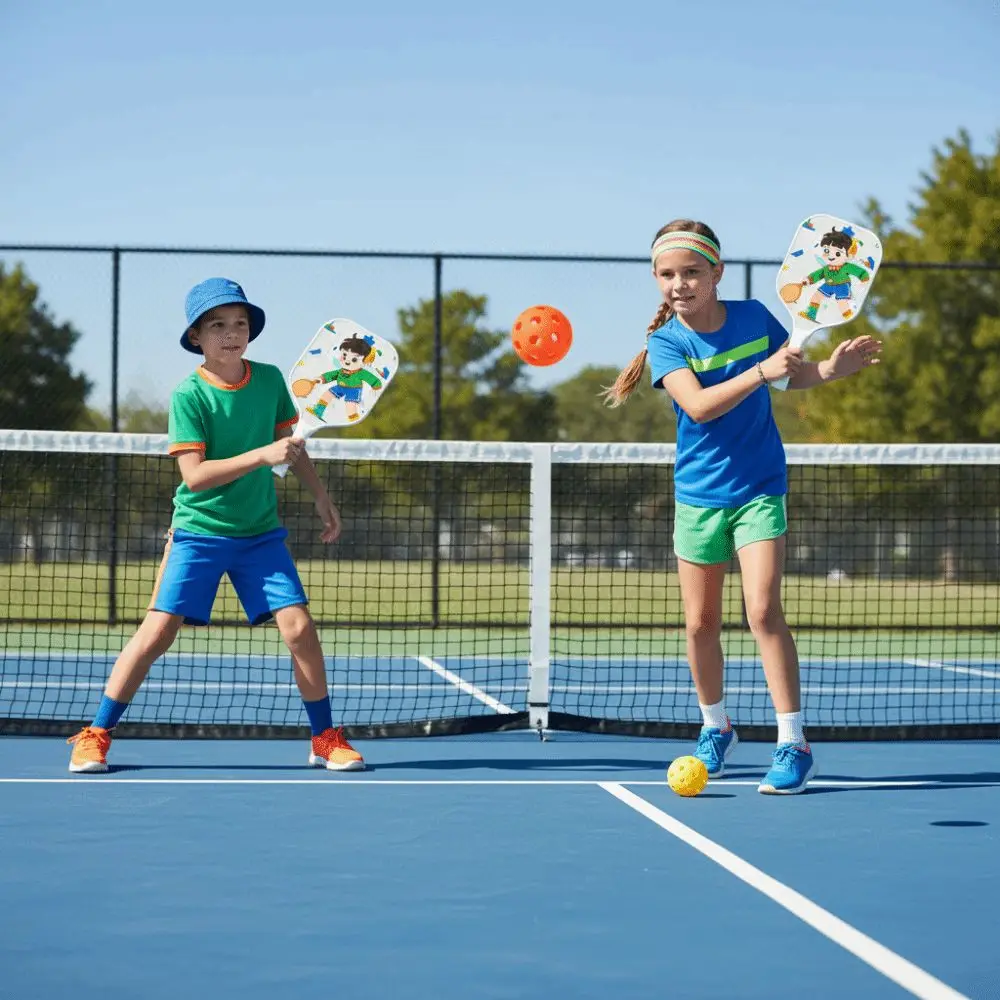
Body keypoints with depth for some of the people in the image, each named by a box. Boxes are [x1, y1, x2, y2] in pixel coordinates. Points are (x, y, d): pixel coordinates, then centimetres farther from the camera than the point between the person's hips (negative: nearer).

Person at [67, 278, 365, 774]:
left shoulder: (270, 380, 0)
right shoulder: (189, 395, -13)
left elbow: (290, 445, 16)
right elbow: (194, 474, -20)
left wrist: (321, 498, 18)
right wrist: (262, 456, -26)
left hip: (260, 533, 4)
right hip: (198, 531, -3)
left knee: (299, 627, -7)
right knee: (158, 630, -9)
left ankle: (326, 738, 8)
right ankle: (96, 734, 5)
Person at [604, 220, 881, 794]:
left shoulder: (753, 317, -4)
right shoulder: (667, 341, -10)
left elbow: (796, 374, 13)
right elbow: (699, 405, -27)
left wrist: (832, 368, -8)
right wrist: (762, 370, -36)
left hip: (759, 489, -1)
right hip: (698, 495, 1)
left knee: (764, 610, -14)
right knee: (701, 623, 8)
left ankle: (794, 744, -10)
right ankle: (716, 728, 31)